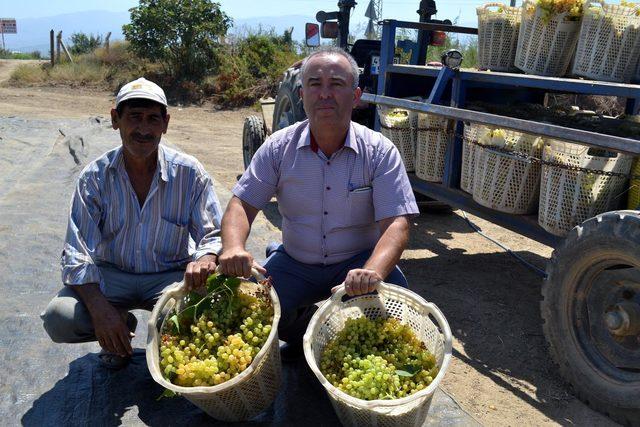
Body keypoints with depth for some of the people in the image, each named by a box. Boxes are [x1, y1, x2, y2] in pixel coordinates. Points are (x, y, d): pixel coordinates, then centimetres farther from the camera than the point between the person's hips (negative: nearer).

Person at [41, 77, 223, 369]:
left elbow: (215, 236, -8)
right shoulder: (95, 177, -9)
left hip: (168, 276, -1)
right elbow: (77, 254, -12)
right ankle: (121, 324, 9)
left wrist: (205, 259, -35)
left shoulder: (190, 173, -11)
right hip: (111, 275, 1)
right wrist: (100, 309, -29)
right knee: (58, 319, -25)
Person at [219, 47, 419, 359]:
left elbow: (396, 224, -18)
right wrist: (233, 247, -30)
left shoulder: (380, 152, -11)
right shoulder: (278, 147, -5)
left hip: (356, 263, -1)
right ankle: (303, 335, 12)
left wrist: (373, 272, -40)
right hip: (294, 263, 2)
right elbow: (242, 205, -6)